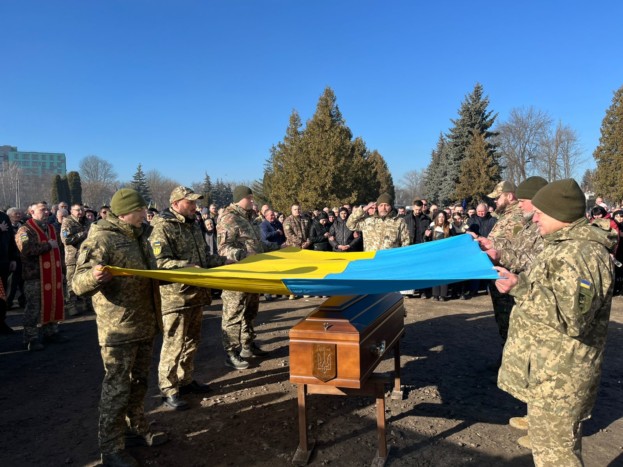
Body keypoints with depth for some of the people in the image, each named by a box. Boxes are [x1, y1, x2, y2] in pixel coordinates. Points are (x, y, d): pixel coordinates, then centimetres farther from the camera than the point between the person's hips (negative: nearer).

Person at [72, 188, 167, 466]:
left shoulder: (139, 237, 11)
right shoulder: (102, 239, -16)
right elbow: (79, 284, -24)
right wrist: (94, 276, -44)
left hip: (144, 325, 9)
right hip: (119, 329, -8)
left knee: (138, 382, 20)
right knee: (117, 387, 0)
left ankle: (136, 431, 36)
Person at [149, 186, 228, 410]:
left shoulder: (193, 225, 15)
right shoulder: (162, 227, -13)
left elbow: (204, 257, 21)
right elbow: (160, 262, -22)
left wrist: (226, 261, 12)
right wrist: (188, 267, -29)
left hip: (196, 294, 9)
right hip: (175, 296, -9)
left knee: (191, 341, 18)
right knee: (173, 344, 0)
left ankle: (185, 380, 34)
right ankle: (168, 390, 13)